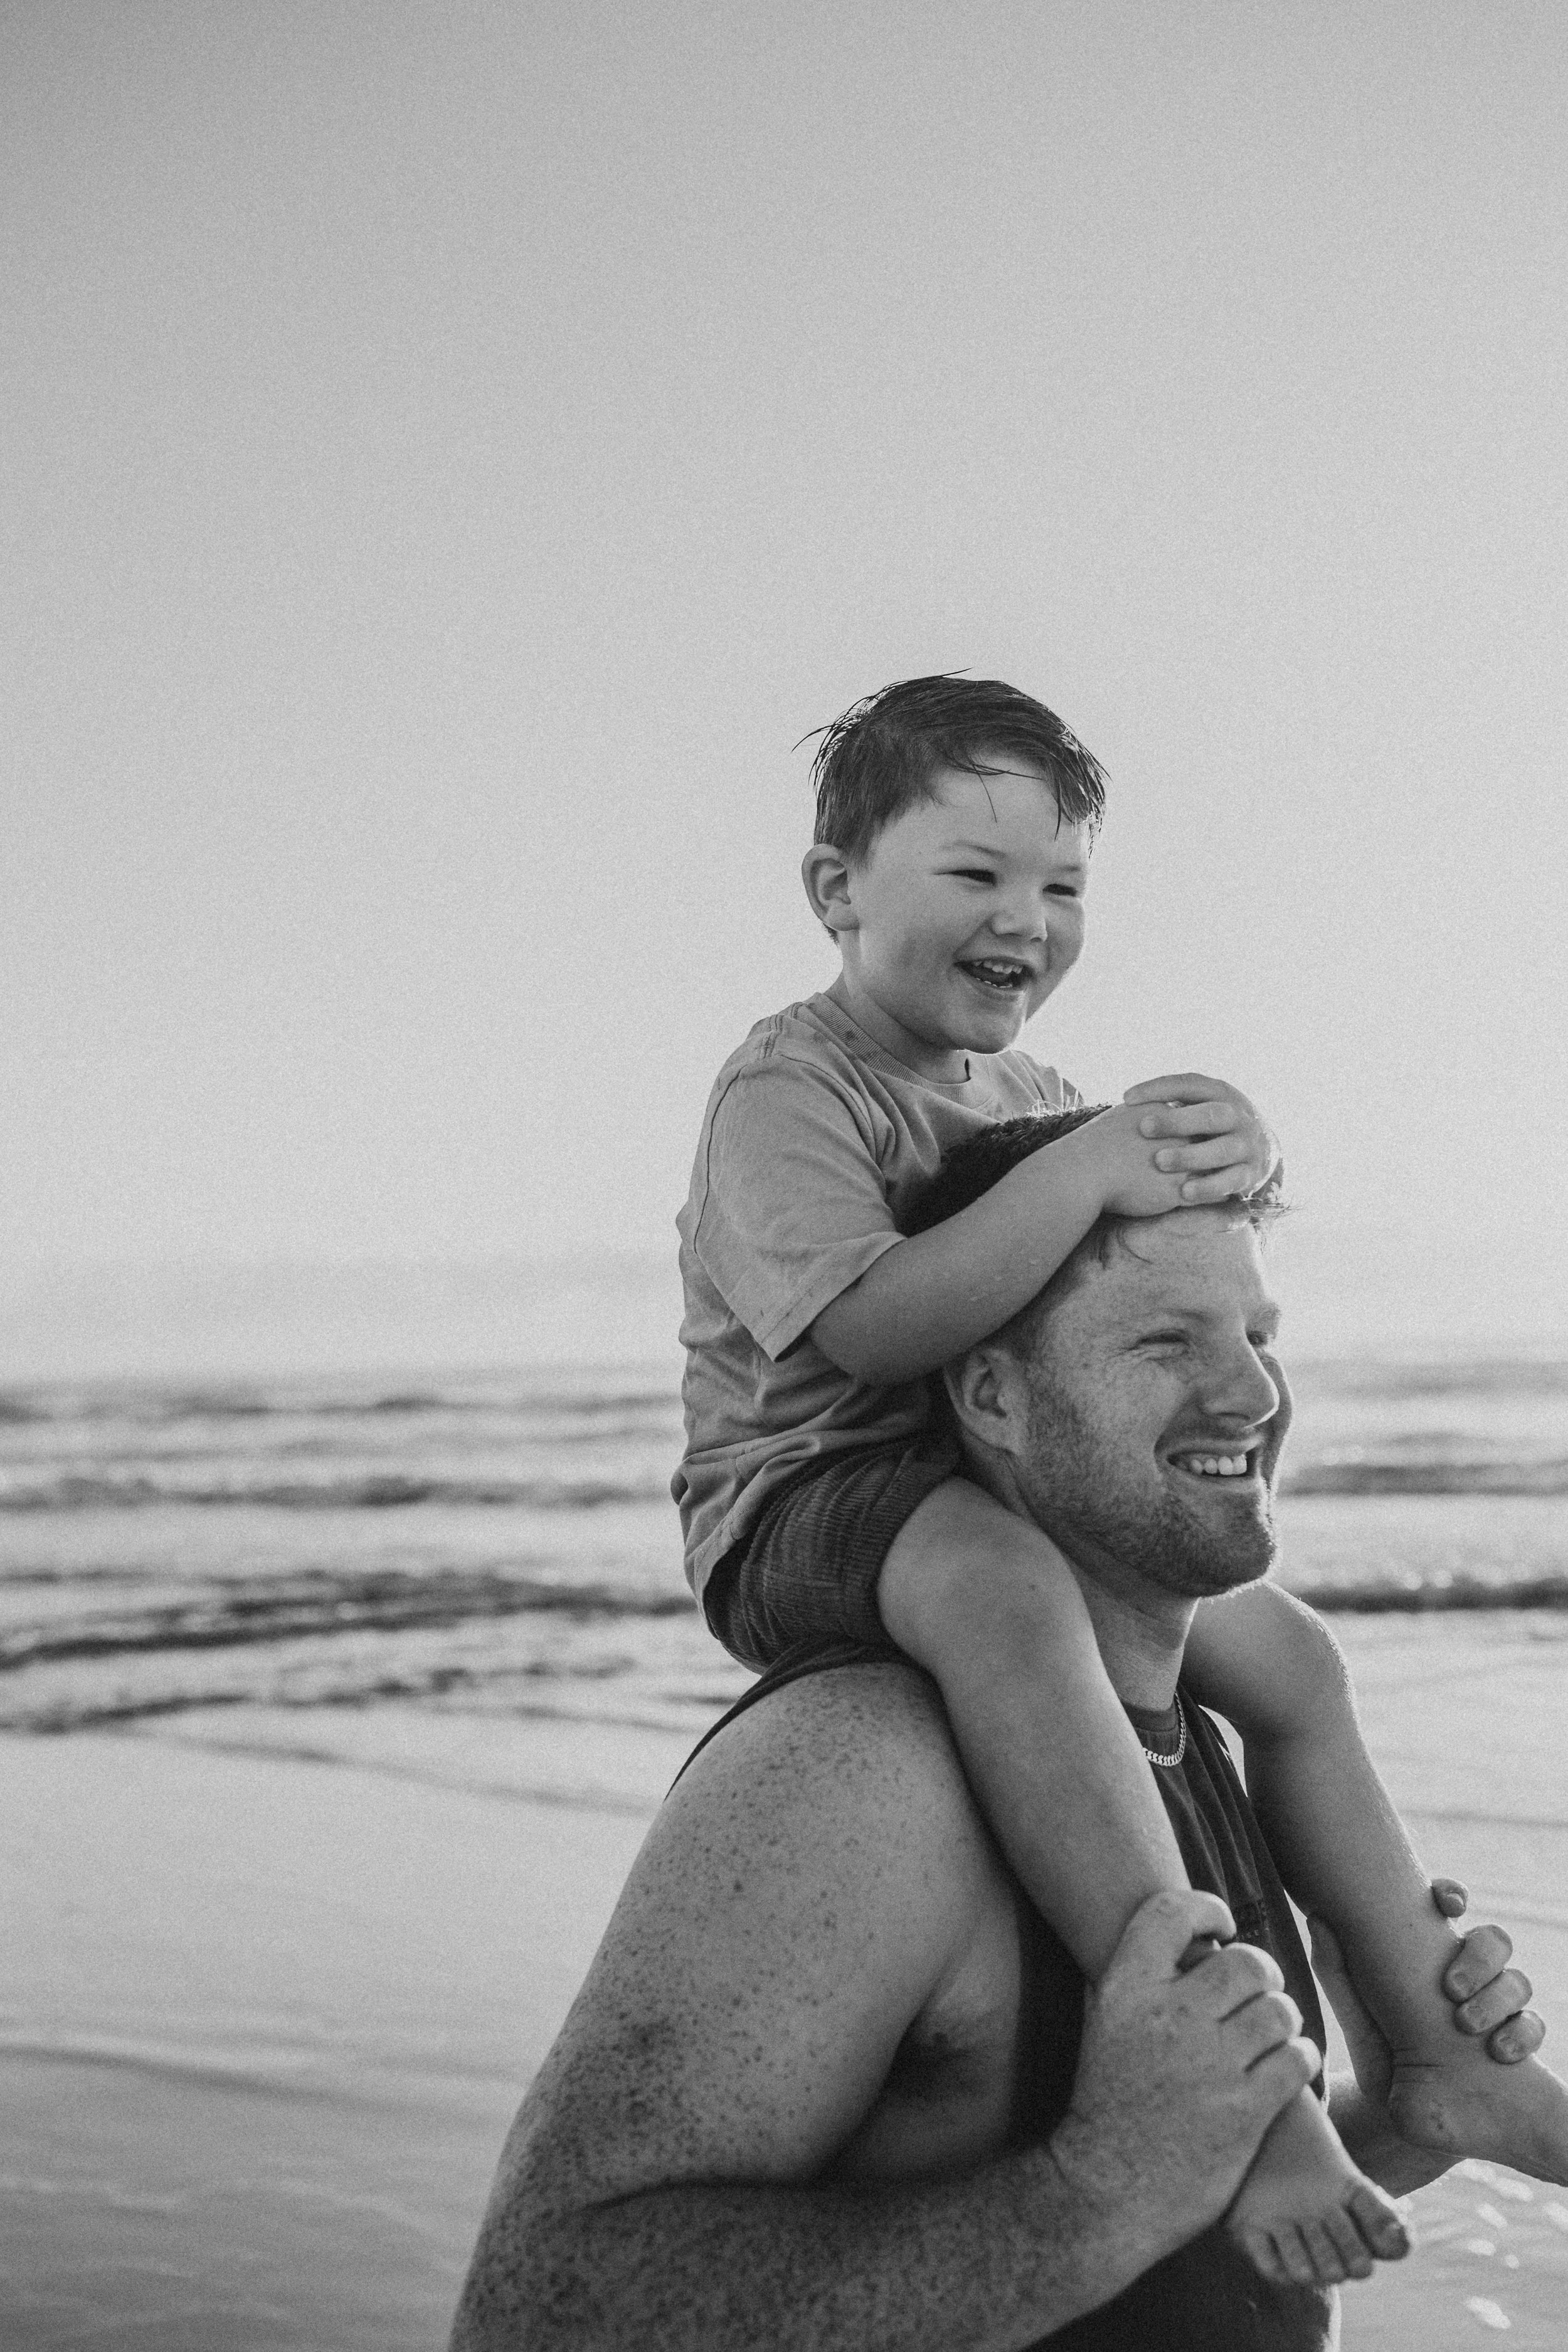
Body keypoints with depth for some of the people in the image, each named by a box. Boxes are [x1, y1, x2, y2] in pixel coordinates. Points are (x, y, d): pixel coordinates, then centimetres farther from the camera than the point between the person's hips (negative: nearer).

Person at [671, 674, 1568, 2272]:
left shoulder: (1026, 1094, 13)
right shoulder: (786, 1091, -15)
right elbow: (871, 1322, -31)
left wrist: (1207, 1173, -5)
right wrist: (1084, 1173, -34)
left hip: (1001, 1494, 9)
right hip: (801, 1505, -9)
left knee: (1290, 1661, 8)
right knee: (1002, 1586, -41)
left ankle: (1435, 2065, 23)